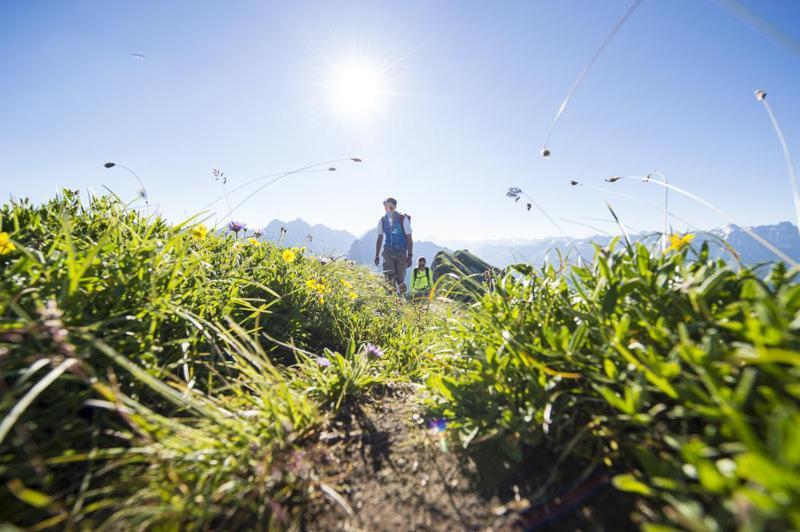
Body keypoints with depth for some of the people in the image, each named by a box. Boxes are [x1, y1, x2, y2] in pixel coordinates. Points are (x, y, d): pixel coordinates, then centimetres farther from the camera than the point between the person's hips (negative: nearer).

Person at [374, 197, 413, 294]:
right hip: (388, 251, 2)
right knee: (389, 275, -18)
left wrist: (410, 256, -10)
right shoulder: (382, 220, 2)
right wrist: (377, 256, 12)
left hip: (401, 252, -2)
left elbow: (409, 238, -5)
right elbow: (380, 238, 12)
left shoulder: (403, 219, -8)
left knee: (400, 279, 1)